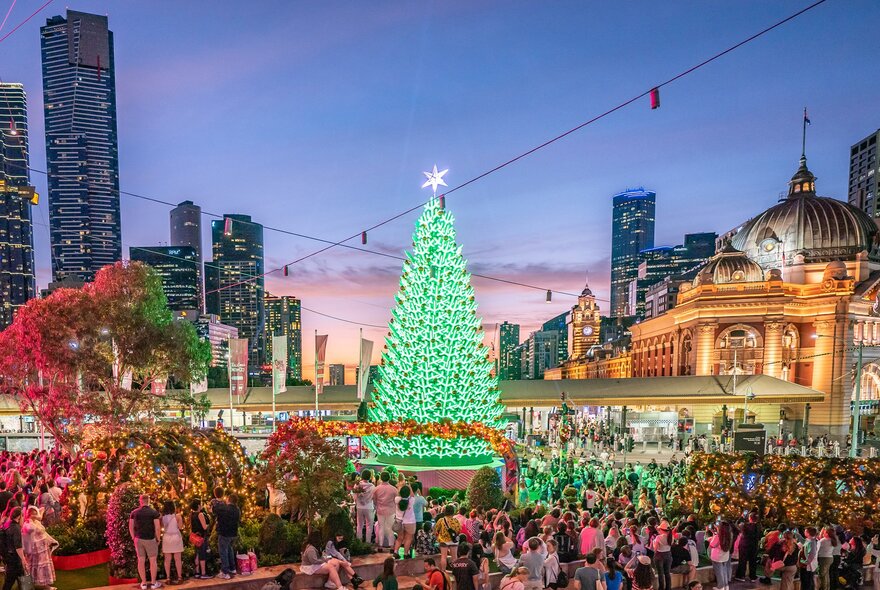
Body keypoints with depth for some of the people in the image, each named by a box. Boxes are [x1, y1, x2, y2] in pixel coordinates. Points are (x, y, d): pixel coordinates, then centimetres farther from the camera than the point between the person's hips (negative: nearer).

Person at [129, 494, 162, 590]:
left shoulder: (134, 512, 0)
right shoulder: (154, 512, -9)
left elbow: (131, 527, 3)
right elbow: (157, 528, -11)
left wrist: (133, 538, 15)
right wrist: (158, 539, 1)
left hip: (138, 539, 3)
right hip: (150, 539, -3)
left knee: (141, 560, 8)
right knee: (153, 560, 7)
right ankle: (154, 582, 11)